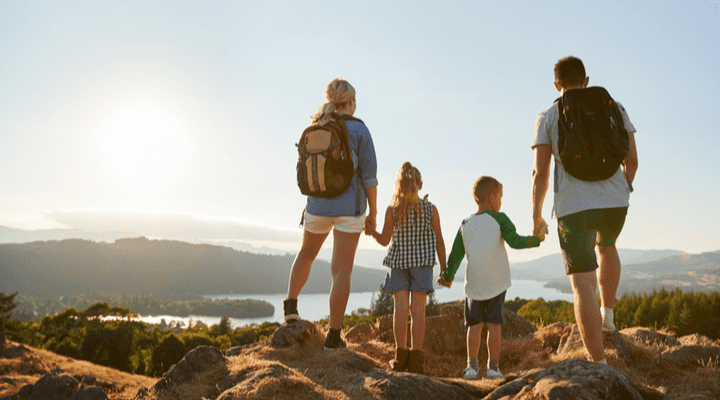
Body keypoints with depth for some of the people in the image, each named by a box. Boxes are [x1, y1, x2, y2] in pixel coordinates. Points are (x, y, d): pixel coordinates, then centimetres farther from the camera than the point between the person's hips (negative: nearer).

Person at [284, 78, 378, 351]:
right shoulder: (359, 129, -8)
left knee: (307, 253, 30)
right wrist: (373, 212, -1)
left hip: (318, 205, 4)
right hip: (349, 207, -4)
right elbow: (369, 174, -9)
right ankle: (334, 335, 1)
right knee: (341, 270, -1)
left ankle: (291, 304, 19)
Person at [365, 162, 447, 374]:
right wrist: (444, 268, 10)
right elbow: (439, 242, 2)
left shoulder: (392, 209, -5)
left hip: (398, 261, 0)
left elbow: (385, 240, 0)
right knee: (418, 309, 1)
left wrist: (371, 231, 16)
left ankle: (401, 354, 3)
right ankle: (416, 358, 2)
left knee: (401, 308, 3)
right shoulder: (431, 209, -2)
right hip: (422, 262, 0)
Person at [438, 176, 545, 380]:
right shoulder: (499, 219, -3)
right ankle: (493, 366, 10)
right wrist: (537, 238, 2)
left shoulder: (465, 224, 6)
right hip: (496, 283, -2)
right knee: (494, 325, 5)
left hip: (473, 284, 2)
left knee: (474, 325, 8)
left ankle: (472, 365, 1)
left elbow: (455, 256, 8)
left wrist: (448, 277, 20)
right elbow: (515, 241, -13)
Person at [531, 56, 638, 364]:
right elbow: (632, 158, 9)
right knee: (606, 247, 36)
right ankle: (607, 314, 35)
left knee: (582, 283, -1)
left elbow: (540, 172, -3)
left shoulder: (548, 116, 3)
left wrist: (536, 214, 8)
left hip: (573, 206, -3)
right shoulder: (614, 107, 10)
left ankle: (598, 363, -4)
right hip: (614, 201, 3)